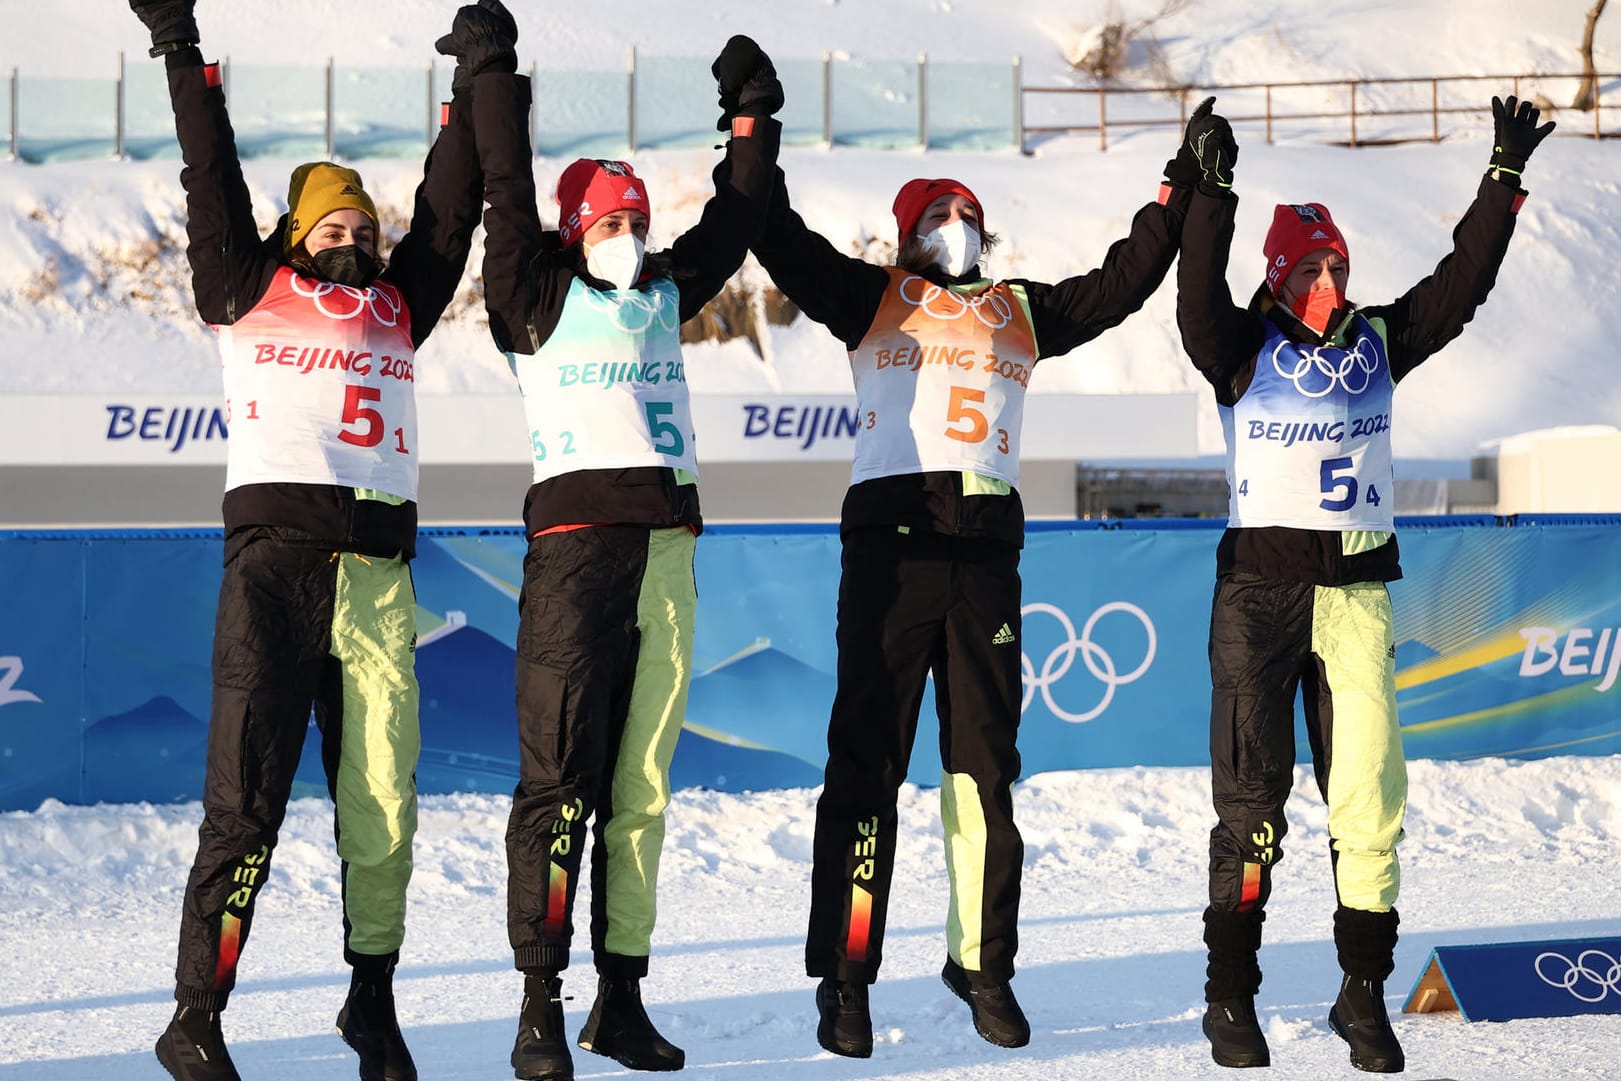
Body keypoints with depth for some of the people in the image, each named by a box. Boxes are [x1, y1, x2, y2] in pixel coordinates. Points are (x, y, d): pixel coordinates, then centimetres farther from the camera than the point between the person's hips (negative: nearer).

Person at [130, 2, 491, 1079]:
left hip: (379, 568, 4)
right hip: (274, 554, -3)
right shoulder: (252, 289, 14)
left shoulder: (398, 304, 22)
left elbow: (450, 207, 22)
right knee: (247, 795, -9)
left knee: (382, 799, 2)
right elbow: (213, 178, 12)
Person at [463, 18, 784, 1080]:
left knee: (641, 784, 6)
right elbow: (508, 187, 0)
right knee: (562, 776, -9)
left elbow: (735, 216, 30)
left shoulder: (667, 296, 21)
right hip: (576, 543, -5)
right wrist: (499, 68, 0)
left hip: (669, 552, 5)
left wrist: (753, 114, 29)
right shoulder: (539, 297, 7)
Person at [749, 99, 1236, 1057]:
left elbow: (1125, 279, 25)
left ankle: (984, 963, 13)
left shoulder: (1022, 312, 22)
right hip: (890, 540, -3)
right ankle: (845, 976, -3)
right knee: (867, 759, -5)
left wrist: (1186, 181, 24)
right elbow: (786, 247, 5)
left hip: (986, 553, 4)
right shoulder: (874, 298, 13)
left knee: (986, 765, 5)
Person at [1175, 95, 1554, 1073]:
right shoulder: (1244, 350, 0)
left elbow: (1462, 285, 8)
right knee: (1252, 801, -1)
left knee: (1370, 798, -1)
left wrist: (1506, 179, 4)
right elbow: (1199, 297, -18)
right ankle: (1231, 999, 7)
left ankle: (1365, 997, 8)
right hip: (1259, 588, -3)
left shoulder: (1379, 341, 11)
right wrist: (1211, 194, -27)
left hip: (1358, 592, 3)